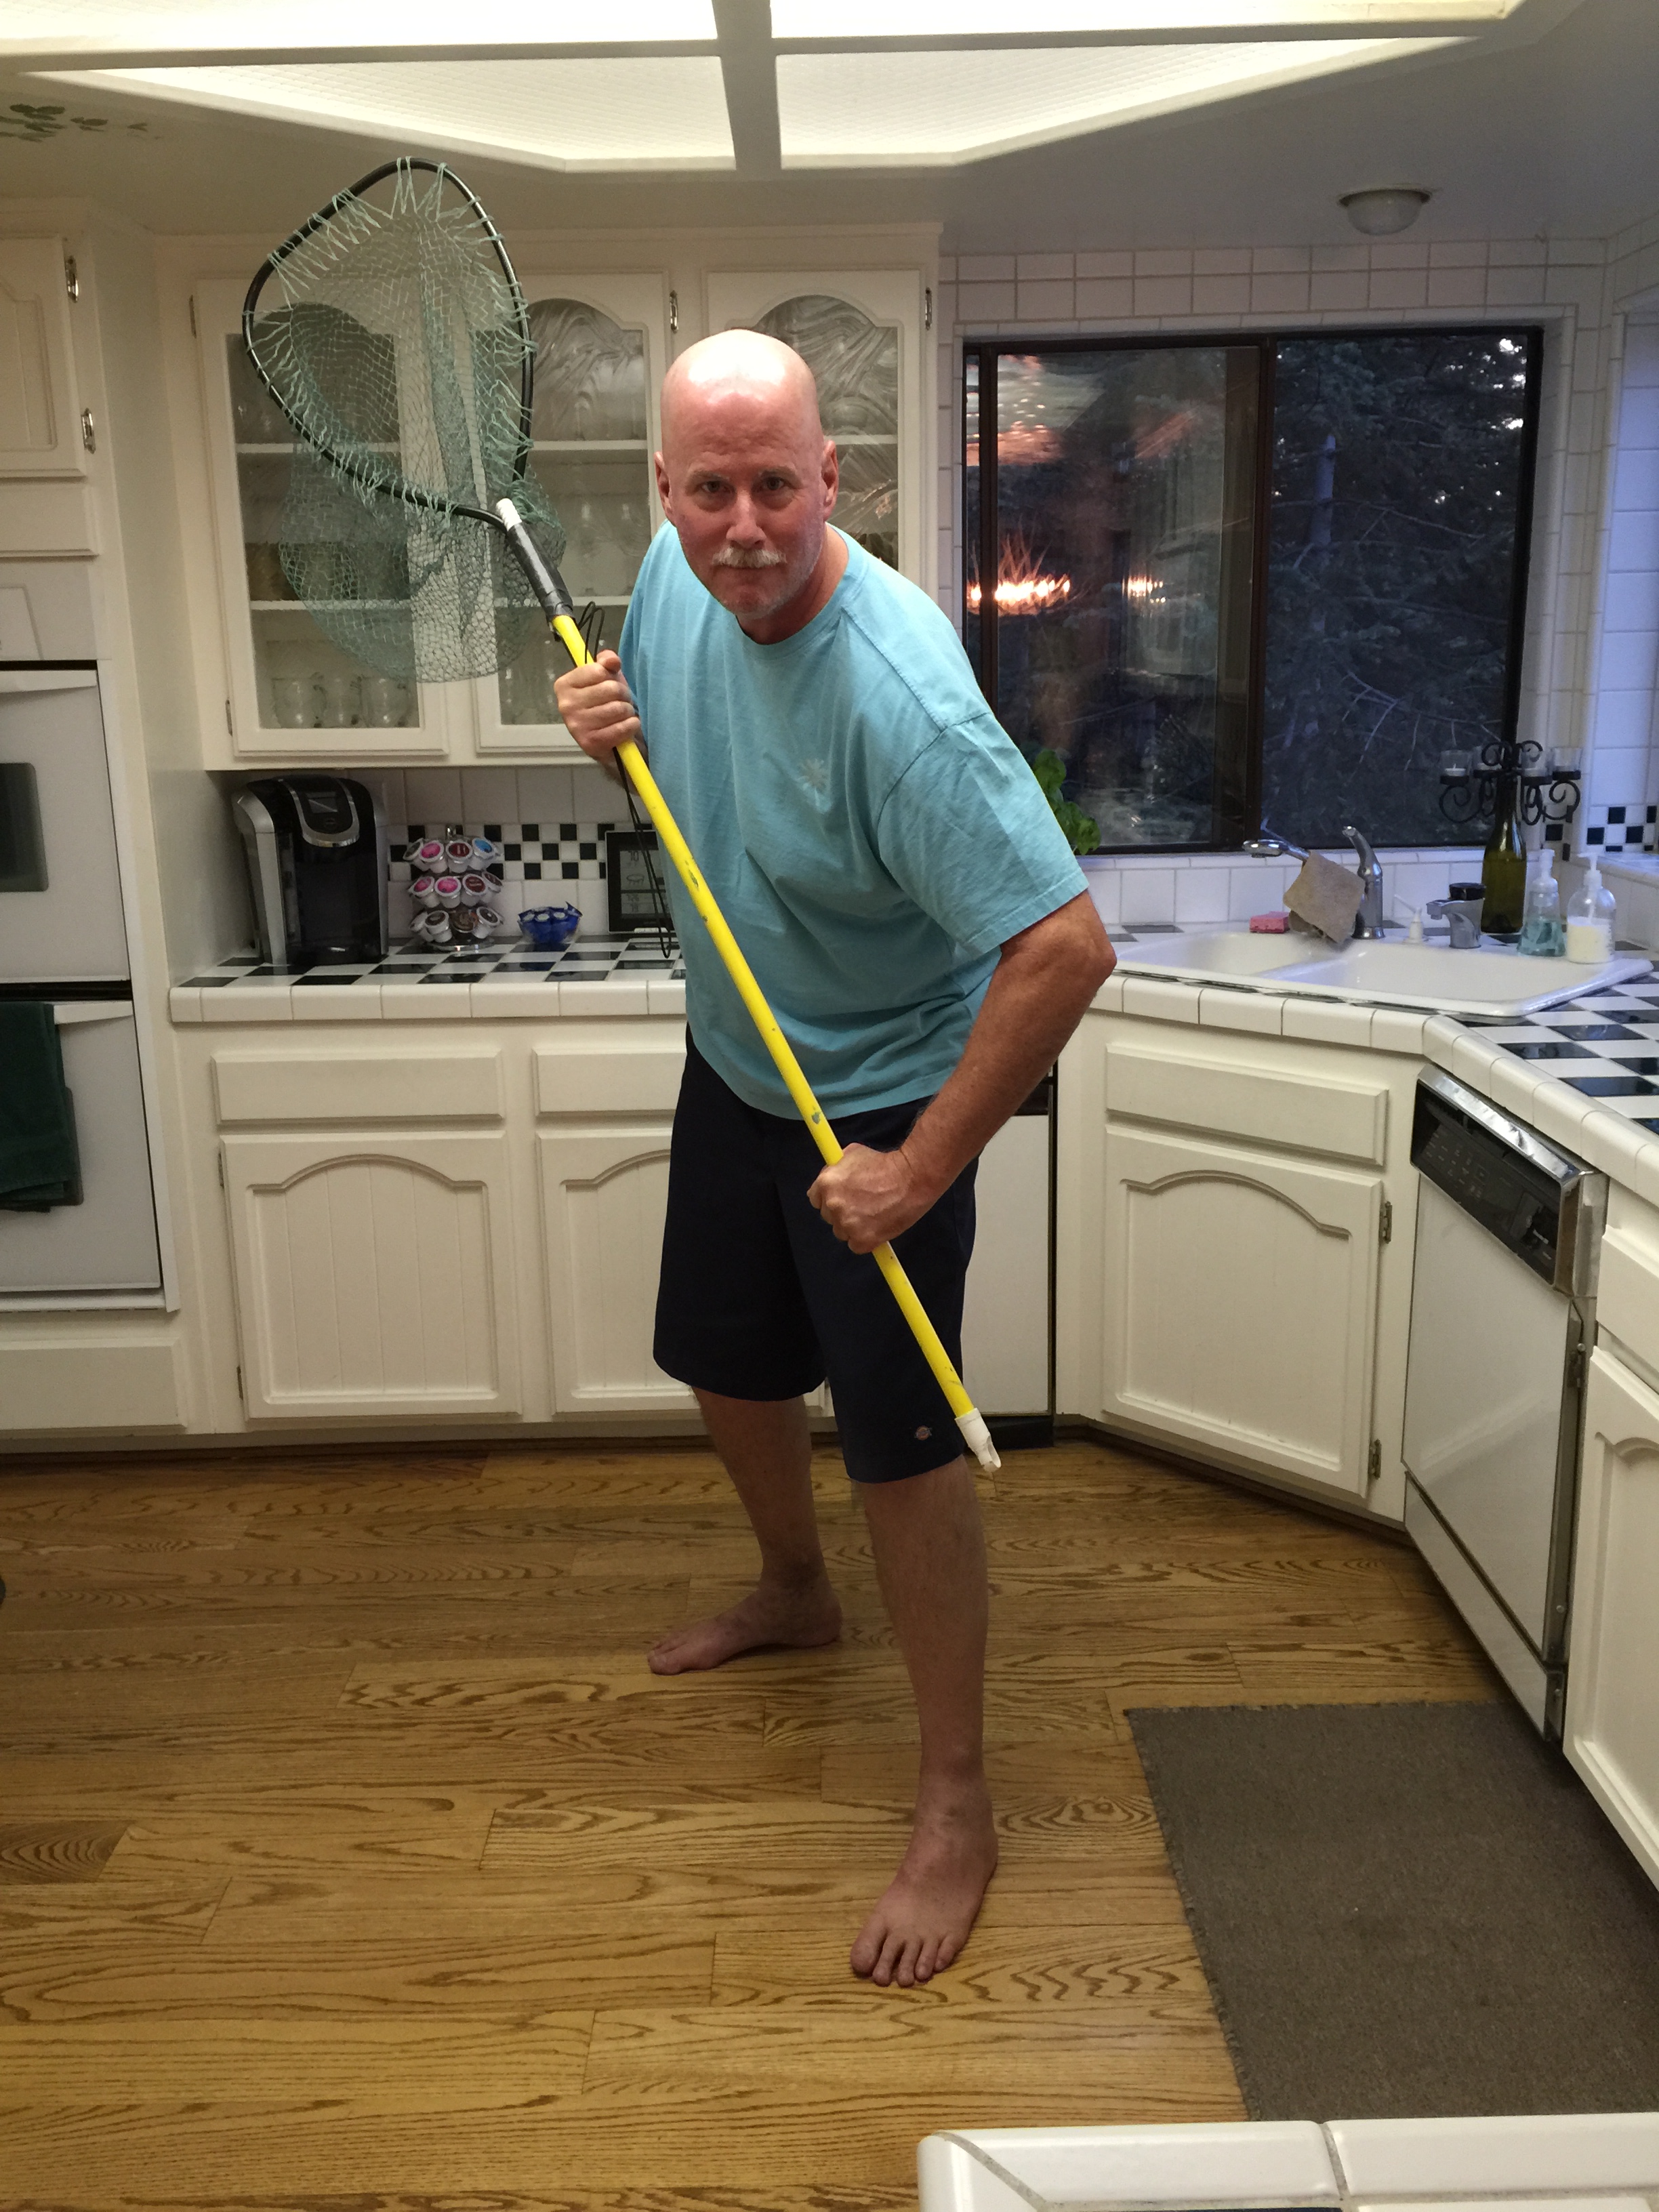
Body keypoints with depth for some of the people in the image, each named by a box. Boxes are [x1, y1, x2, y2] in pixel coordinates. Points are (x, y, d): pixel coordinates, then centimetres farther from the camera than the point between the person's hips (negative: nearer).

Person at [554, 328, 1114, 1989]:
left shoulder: (900, 695, -33)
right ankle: (795, 1592, 53)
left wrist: (918, 1172, -30)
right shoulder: (679, 569, -9)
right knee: (726, 1365, 23)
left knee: (902, 1446, 0)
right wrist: (608, 726, -12)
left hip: (878, 1106, -8)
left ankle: (956, 1806, 19)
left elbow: (1066, 948, -36)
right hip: (731, 1066, 8)